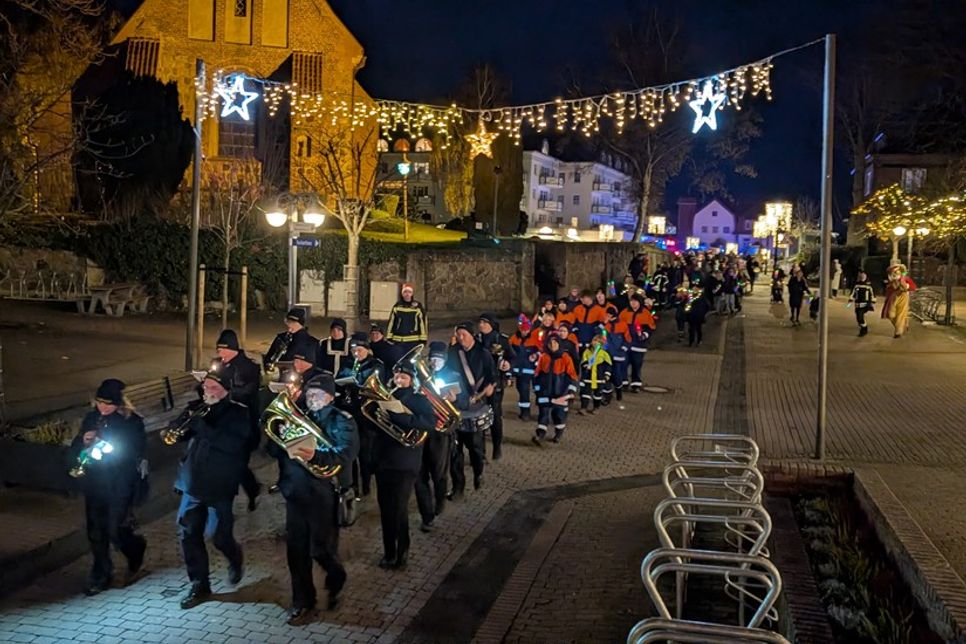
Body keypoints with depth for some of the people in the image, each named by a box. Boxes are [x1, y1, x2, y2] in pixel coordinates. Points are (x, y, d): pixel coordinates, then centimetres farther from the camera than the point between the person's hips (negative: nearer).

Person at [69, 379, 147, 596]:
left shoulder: (132, 422, -9)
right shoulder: (91, 418, 4)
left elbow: (136, 455, -10)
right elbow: (75, 450, 10)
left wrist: (109, 451, -22)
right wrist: (84, 442, -12)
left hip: (120, 486, -4)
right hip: (94, 485, 4)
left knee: (116, 532, -3)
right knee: (96, 533, 8)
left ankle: (136, 549, 30)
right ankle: (101, 576, 24)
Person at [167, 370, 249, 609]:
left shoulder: (239, 414, -7)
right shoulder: (201, 411, 11)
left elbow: (234, 445, -23)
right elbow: (180, 434, 14)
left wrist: (203, 427, -27)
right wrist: (184, 425, -6)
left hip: (221, 487, -5)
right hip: (193, 484, 5)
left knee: (221, 538, -1)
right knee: (188, 534, 2)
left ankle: (235, 559, 34)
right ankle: (199, 586, 16)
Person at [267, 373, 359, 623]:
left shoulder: (342, 421, -5)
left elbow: (345, 457, -20)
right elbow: (272, 448, 4)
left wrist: (315, 456, -36)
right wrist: (286, 449, -19)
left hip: (325, 495, -4)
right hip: (295, 492, 4)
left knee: (321, 549, 2)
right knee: (296, 549, 7)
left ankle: (335, 582, 33)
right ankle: (302, 601, 23)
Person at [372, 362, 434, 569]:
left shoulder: (419, 401, -2)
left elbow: (431, 424, -20)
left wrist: (403, 416, -27)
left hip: (405, 463, -5)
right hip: (382, 460, 5)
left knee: (399, 509, -6)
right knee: (385, 509, 11)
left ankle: (402, 552, 10)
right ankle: (389, 552, 24)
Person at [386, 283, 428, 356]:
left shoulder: (417, 306, -2)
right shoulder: (396, 306, 6)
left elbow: (422, 323, 0)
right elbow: (391, 323, 10)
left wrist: (422, 340, -3)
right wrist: (389, 338, 7)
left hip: (413, 342, -2)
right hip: (398, 341, 2)